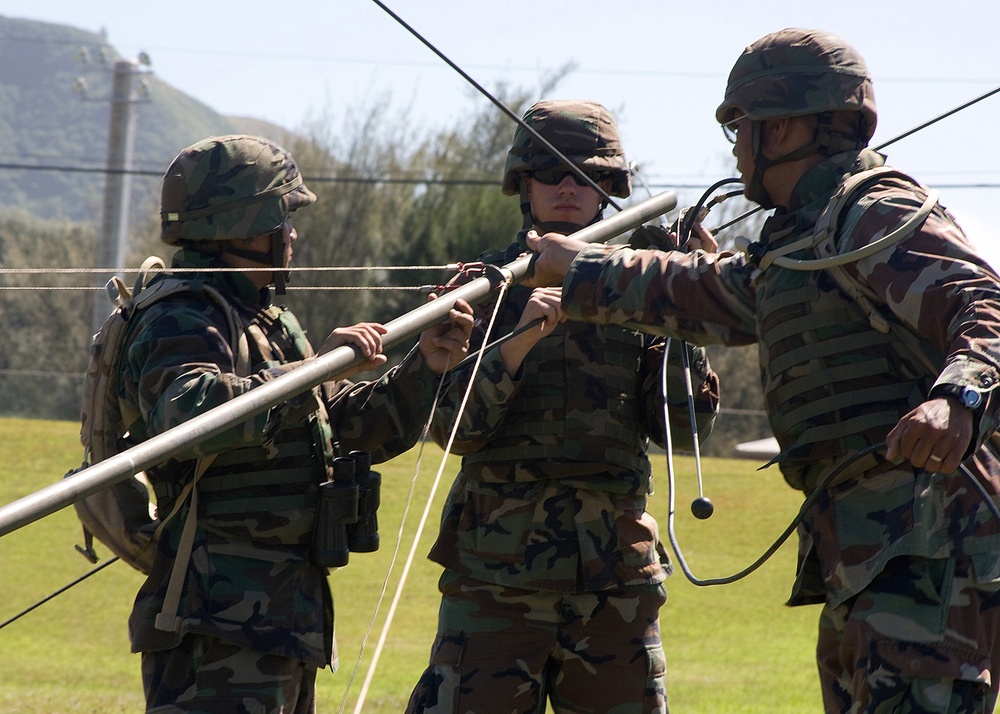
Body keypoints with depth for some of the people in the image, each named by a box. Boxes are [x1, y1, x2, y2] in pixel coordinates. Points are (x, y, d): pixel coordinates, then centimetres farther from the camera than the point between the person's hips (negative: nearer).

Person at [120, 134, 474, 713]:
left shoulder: (272, 324, 20)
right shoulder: (181, 325, -12)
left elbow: (363, 428, 23)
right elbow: (189, 414, -35)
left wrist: (424, 367, 7)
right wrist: (311, 369, -32)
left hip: (281, 620, 10)